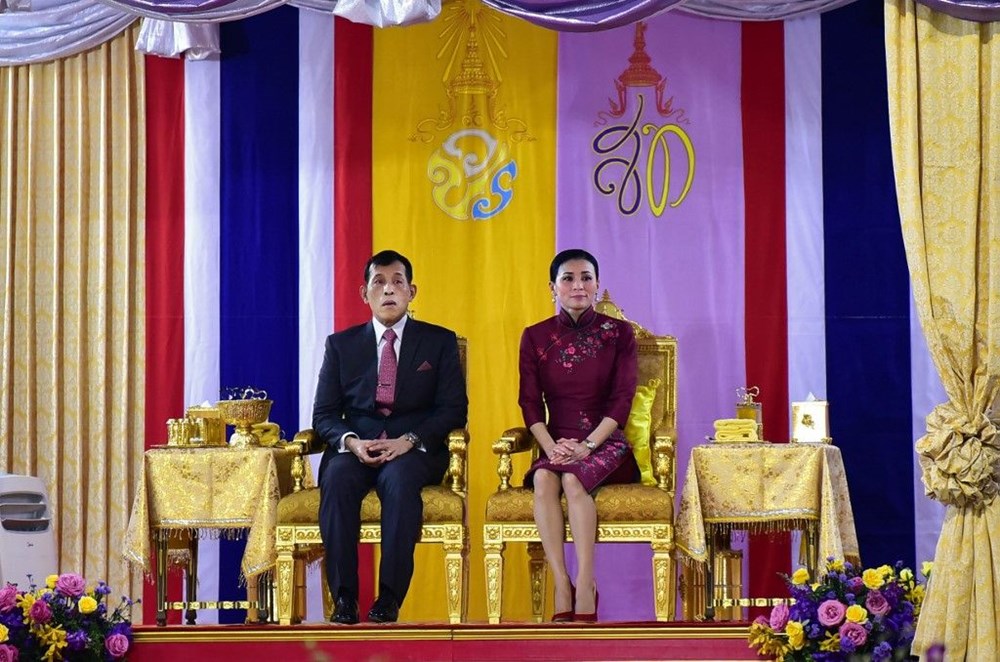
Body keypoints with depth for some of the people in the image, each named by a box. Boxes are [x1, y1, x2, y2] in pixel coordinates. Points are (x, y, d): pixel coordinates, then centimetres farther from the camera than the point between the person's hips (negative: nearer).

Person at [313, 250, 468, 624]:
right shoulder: (341, 344, 14)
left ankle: (389, 600, -34)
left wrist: (408, 441, -15)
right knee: (337, 478, -34)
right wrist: (350, 441, -14)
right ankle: (343, 598, -31)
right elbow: (324, 413, 9)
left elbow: (453, 409, 1)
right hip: (356, 448, 2)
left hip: (414, 450, -1)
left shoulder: (439, 341, 11)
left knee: (399, 479, -37)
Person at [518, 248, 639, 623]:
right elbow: (530, 402, 3)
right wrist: (551, 447, -14)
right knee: (543, 478, -31)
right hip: (557, 444, 2)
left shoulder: (619, 333, 3)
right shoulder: (535, 337, 9)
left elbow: (622, 399, -4)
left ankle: (585, 590, -34)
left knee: (573, 479, -33)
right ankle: (562, 590, -33)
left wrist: (587, 446, -16)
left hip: (605, 443, -2)